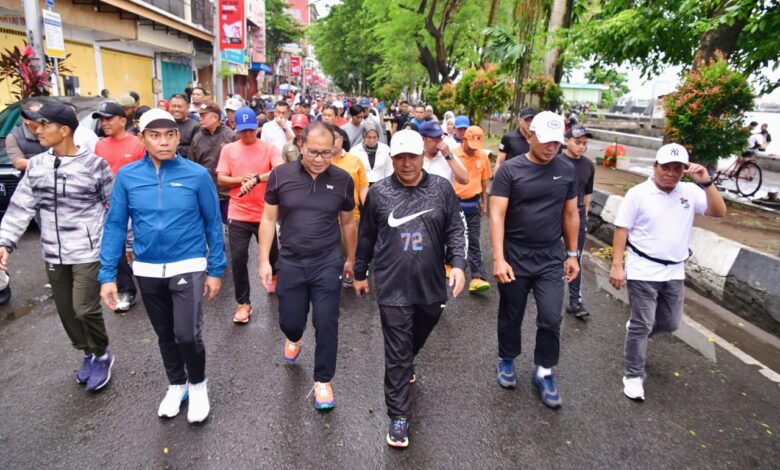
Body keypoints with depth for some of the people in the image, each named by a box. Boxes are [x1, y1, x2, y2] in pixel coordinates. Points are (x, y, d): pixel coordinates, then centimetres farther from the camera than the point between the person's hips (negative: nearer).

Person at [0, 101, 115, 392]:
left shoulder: (94, 164, -8)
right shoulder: (35, 166, 4)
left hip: (88, 251, -5)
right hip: (54, 254, 5)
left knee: (85, 309, -7)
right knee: (67, 311, 13)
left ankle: (102, 355, 19)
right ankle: (88, 354, 34)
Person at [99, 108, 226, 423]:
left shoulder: (197, 174, -9)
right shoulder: (127, 176, -3)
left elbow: (213, 223, -3)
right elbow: (115, 225, 1)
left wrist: (215, 269, -2)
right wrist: (107, 275, -2)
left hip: (188, 266, -3)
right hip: (147, 270, 3)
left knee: (187, 334, -11)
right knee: (164, 334, 17)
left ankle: (198, 384, 20)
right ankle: (176, 384, 41)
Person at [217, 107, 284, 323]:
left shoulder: (269, 148, -3)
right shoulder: (228, 150, 4)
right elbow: (221, 179, 0)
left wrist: (257, 178, -32)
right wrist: (241, 179, -17)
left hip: (265, 214, -1)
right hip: (238, 215, 1)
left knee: (271, 253, 15)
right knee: (238, 259, 0)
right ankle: (243, 303, 15)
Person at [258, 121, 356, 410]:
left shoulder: (343, 180, -5)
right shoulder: (281, 175, -7)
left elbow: (348, 222, 7)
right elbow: (269, 219, 0)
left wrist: (350, 259, 15)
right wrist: (264, 261, -2)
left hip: (328, 264, 0)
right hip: (290, 263, 1)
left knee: (326, 325, 2)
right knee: (289, 321, 13)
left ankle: (322, 380, 24)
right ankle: (293, 339, 51)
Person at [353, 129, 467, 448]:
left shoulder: (442, 188, 0)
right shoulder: (378, 192, -2)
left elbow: (456, 229, 1)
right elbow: (366, 237, 7)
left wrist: (458, 263, -13)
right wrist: (360, 273, 13)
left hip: (432, 285, 3)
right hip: (392, 287, -2)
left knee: (417, 340, 24)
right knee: (397, 354, 2)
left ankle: (406, 367, 56)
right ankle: (398, 416, 15)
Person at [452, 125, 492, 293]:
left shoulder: (483, 156, 1)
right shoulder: (452, 154, -9)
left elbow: (484, 181, 11)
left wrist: (484, 203, 14)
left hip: (473, 204, 2)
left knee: (473, 242, 0)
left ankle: (478, 278, -4)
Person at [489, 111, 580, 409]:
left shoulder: (567, 170, 2)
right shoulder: (510, 170, -10)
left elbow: (571, 214, 10)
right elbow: (497, 215, -14)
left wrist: (572, 254, 10)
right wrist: (498, 258, -21)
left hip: (551, 259, 2)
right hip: (515, 257, -2)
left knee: (551, 319, 0)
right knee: (511, 316, 13)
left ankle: (544, 372, 22)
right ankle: (506, 361, 37)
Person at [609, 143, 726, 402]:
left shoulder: (690, 192, 2)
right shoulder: (638, 193, -9)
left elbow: (719, 212, -5)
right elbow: (621, 230, -9)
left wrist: (706, 183, -17)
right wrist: (617, 265, -14)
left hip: (674, 272, 5)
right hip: (643, 272, -5)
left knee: (670, 323, 18)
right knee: (642, 325, 1)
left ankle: (635, 330, 47)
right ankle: (634, 376, 14)